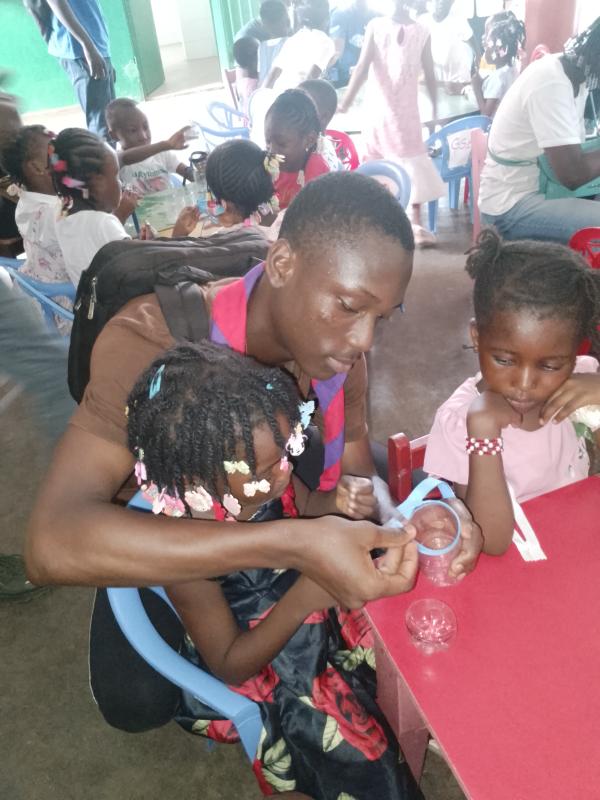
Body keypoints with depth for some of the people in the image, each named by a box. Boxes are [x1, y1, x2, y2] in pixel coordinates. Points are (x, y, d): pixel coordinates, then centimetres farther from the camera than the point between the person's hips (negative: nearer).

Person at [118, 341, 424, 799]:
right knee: (369, 761, -9)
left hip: (313, 611, 5)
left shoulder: (257, 475, -21)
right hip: (254, 666, -5)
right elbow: (229, 666, -20)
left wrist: (336, 501, -21)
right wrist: (304, 599, -34)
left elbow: (302, 507, 2)